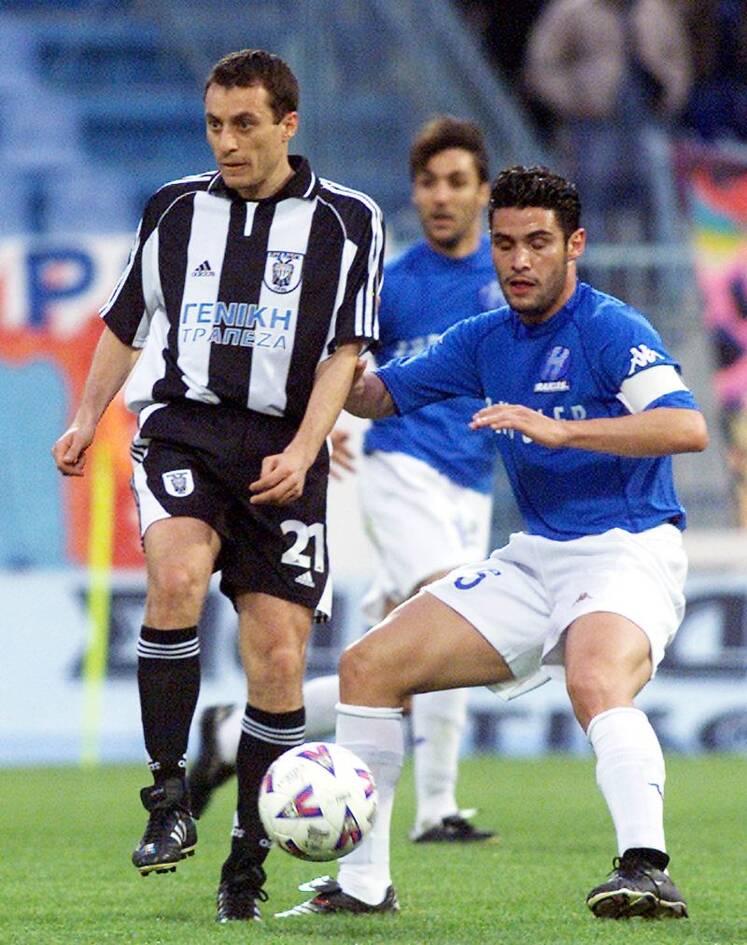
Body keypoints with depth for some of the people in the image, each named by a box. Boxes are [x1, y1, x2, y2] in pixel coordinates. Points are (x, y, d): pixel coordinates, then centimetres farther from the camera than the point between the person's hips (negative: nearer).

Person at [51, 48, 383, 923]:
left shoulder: (346, 221, 4)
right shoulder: (174, 209, 12)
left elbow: (344, 352, 0)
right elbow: (128, 323, 23)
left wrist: (300, 452, -12)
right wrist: (86, 420, 14)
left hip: (281, 450, 0)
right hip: (181, 425, 1)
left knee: (278, 660, -4)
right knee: (178, 574, -30)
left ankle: (247, 858, 11)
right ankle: (169, 798, -22)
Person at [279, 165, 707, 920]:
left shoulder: (609, 329, -12)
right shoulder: (487, 340, 10)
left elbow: (687, 427, -26)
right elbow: (378, 393, 21)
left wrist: (558, 429, -33)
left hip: (628, 552, -8)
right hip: (537, 559, 8)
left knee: (597, 685, -39)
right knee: (369, 666, 3)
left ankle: (647, 870, -49)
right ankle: (363, 882, 8)